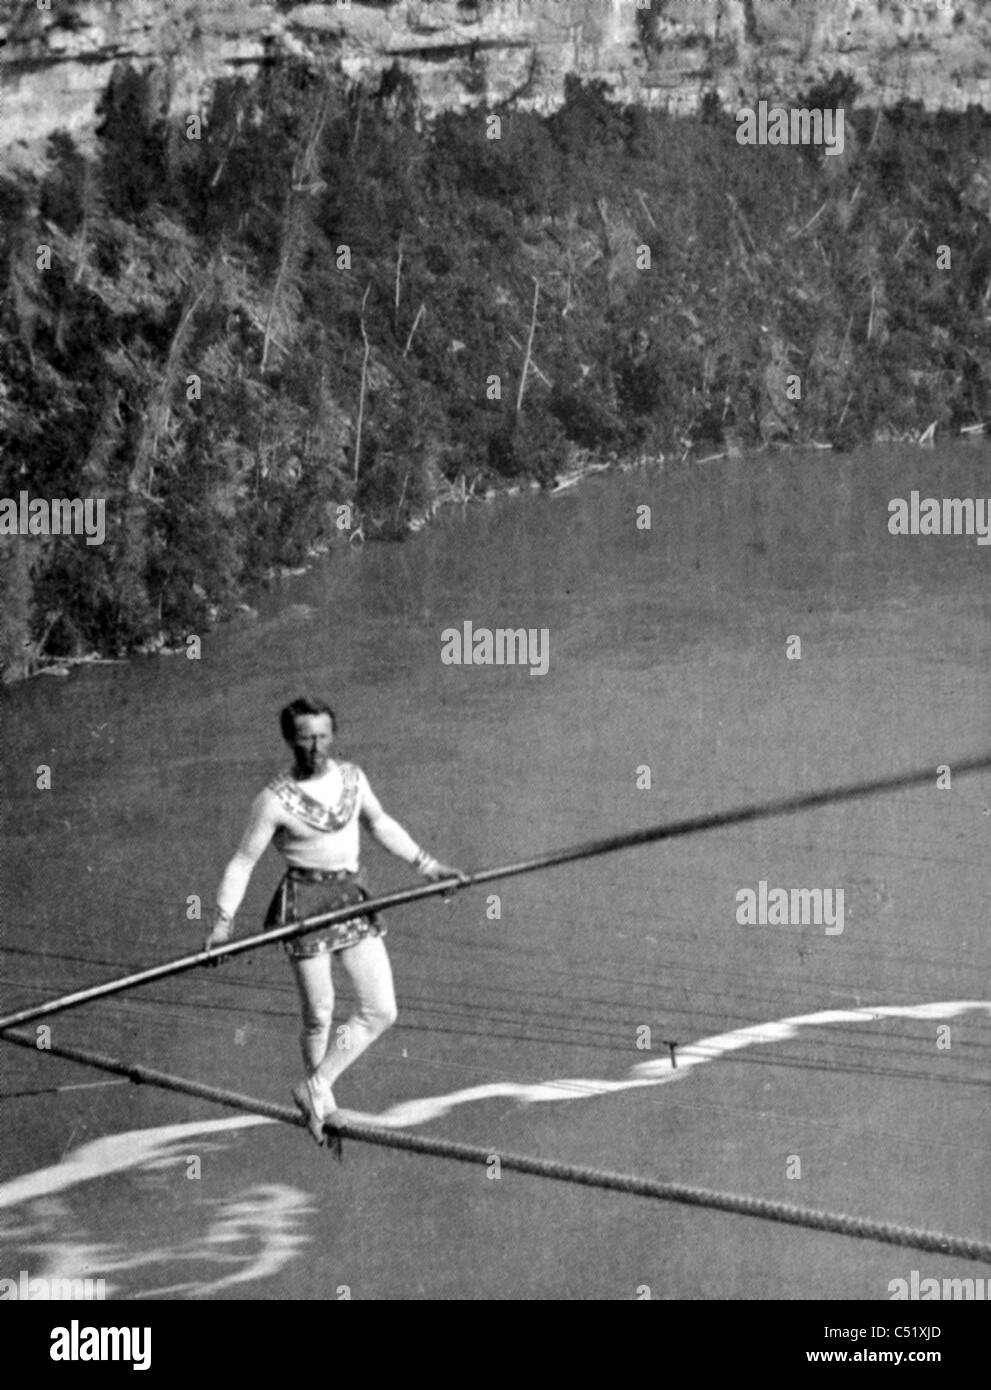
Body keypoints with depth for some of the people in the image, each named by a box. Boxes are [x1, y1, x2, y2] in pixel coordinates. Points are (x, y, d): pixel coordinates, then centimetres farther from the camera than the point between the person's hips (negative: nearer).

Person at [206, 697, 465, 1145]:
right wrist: (223, 921, -15)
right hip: (304, 902, -5)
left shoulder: (351, 777, 3)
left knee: (381, 1011, 2)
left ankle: (315, 1087, 15)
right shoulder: (276, 799, -12)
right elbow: (243, 861, -8)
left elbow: (380, 824, 20)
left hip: (353, 898, 6)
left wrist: (426, 865, 19)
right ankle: (323, 1105, 24)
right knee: (318, 1018, 3)